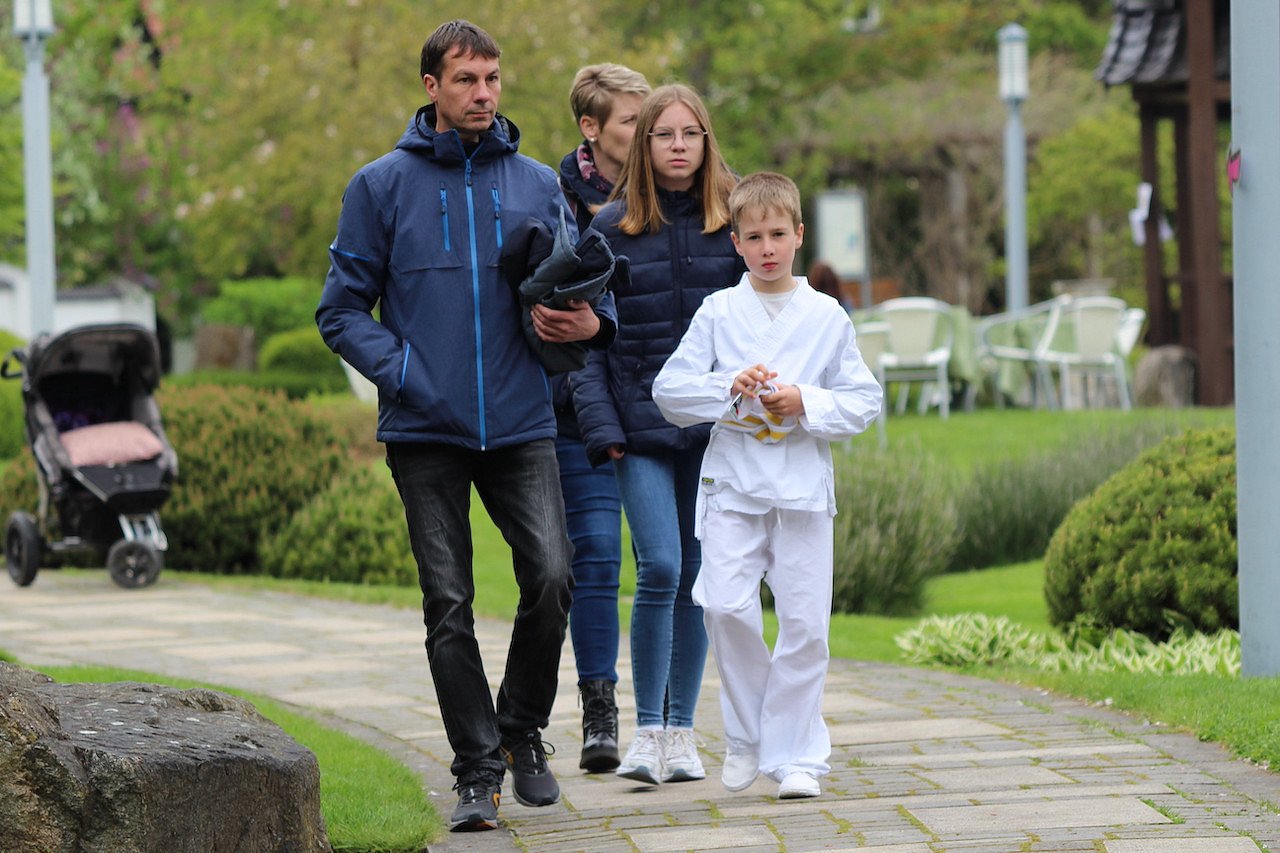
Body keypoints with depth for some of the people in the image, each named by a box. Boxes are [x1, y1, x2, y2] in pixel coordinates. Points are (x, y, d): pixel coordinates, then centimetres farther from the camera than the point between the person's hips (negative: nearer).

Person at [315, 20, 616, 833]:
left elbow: (583, 280, 15)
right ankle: (479, 769, 9)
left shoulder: (538, 185, 8)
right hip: (425, 431, -1)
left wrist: (591, 321, -9)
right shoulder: (383, 186, 3)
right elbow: (342, 309, 3)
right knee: (449, 605, 0)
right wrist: (402, 370, -12)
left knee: (552, 576, -13)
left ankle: (522, 729, 10)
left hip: (522, 425, 1)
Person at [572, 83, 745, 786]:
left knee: (697, 576, 5)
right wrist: (600, 425, -7)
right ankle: (647, 729, -3)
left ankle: (681, 729, 15)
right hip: (642, 425, -1)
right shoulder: (611, 228, 2)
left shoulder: (736, 220, 4)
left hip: (716, 429, 1)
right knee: (658, 569, -13)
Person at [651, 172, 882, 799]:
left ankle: (794, 755, 9)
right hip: (733, 482, 0)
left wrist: (806, 404, -10)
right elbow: (669, 389, 3)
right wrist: (730, 388, -12)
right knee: (725, 606, -14)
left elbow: (864, 402, 6)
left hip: (803, 487, 0)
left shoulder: (828, 317, 6)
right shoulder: (718, 312, 5)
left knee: (805, 622, -2)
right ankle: (746, 735, 8)